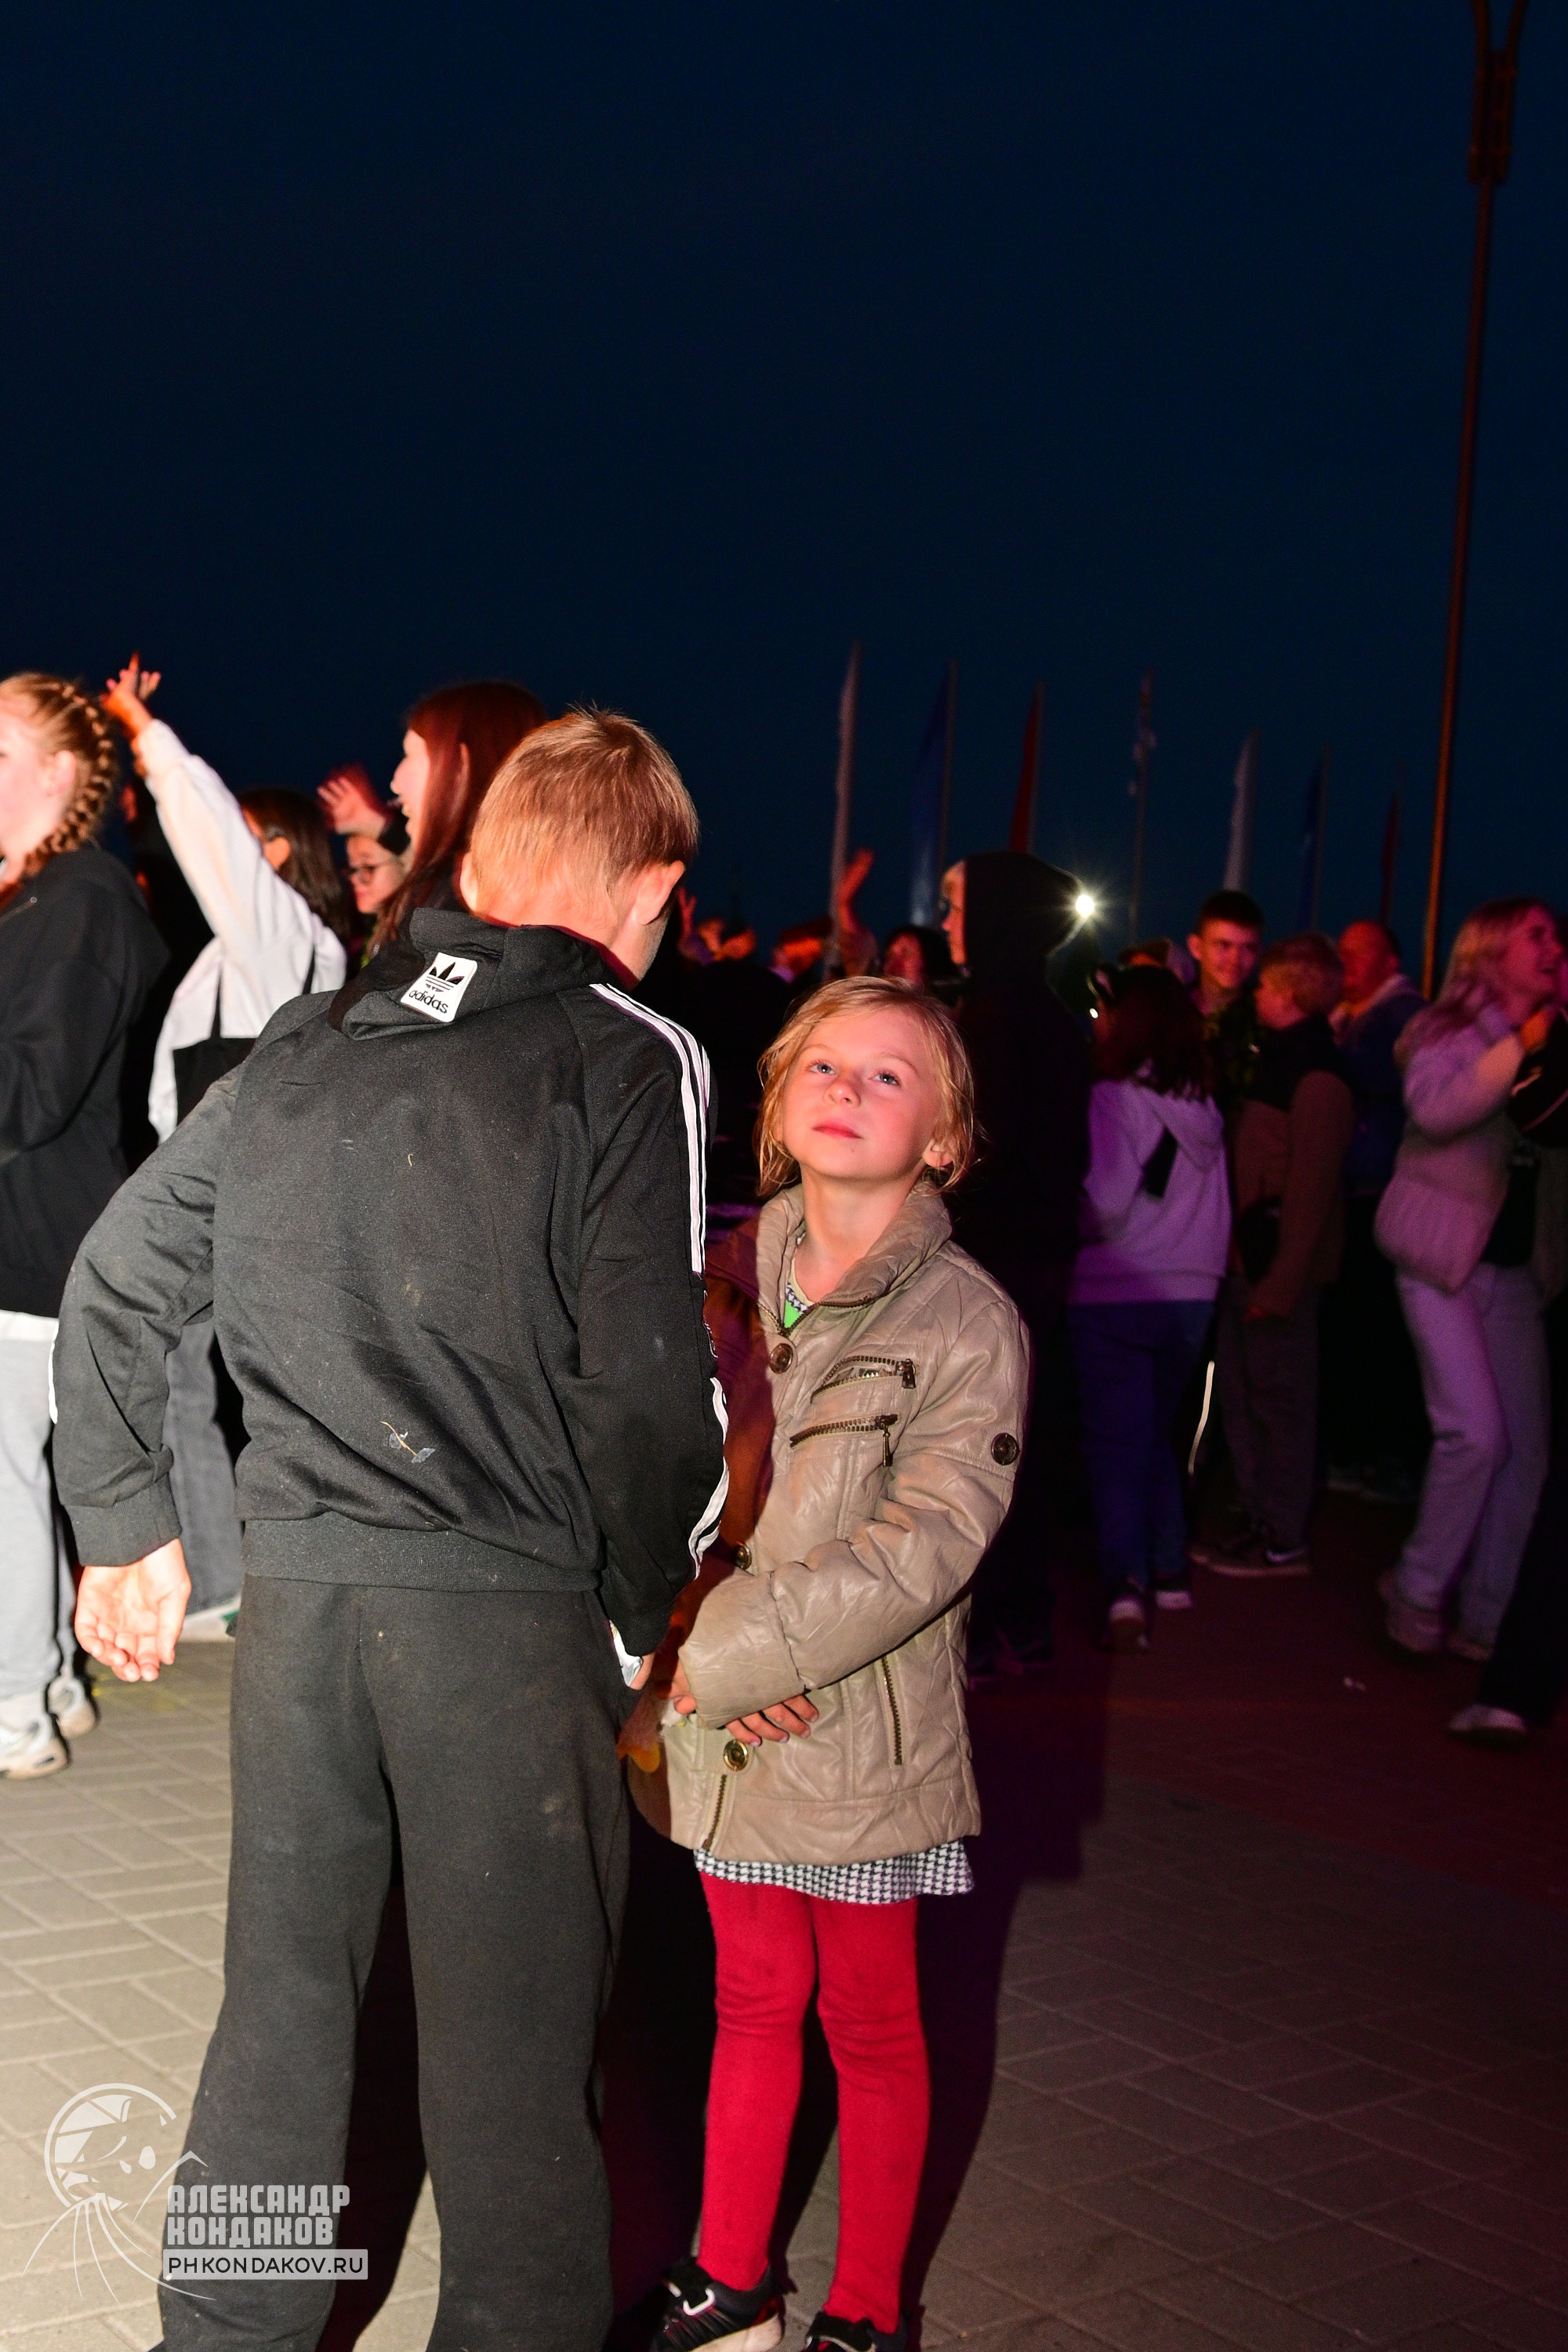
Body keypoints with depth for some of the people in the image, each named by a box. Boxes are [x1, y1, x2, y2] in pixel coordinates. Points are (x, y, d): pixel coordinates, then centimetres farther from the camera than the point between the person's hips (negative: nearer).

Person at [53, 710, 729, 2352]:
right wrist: (642, 1612, 0)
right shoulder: (627, 1063, -7)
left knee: (281, 1995, 21)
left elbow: (112, 1286, 16)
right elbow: (644, 1386, -15)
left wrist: (129, 1526, 23)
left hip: (293, 1585, 6)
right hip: (509, 1603, -5)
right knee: (507, 2044, 7)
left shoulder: (299, 1051, 10)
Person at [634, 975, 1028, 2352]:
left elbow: (918, 1551, -18)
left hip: (865, 1728, -3)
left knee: (869, 2024, 12)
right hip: (721, 1722, 3)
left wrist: (729, 1654, -19)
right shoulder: (723, 1280, 1)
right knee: (755, 2001, 18)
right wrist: (701, 1643, -15)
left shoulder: (968, 1325, -12)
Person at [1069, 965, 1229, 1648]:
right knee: (1153, 1432, 22)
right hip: (1192, 1292, 5)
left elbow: (1103, 1205, -17)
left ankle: (1125, 1582, -13)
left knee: (1116, 1441, 0)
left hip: (1115, 1295, -5)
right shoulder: (1204, 1105, 6)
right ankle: (1168, 1567, 22)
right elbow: (1215, 1207, 10)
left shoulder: (1113, 1100, -12)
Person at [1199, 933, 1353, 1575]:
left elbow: (1310, 1186, -20)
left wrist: (1281, 1281, -21)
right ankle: (1256, 1519, 26)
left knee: (1279, 1399, 0)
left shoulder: (1317, 1076, -16)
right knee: (1239, 1393, 15)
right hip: (1247, 1252, 9)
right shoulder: (1277, 1058, 13)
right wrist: (1241, 1259, 13)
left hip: (1280, 1263, -9)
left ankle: (1284, 1539, 10)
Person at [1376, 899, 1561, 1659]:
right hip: (1443, 1255, -6)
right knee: (1476, 1434, -13)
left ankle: (1484, 1617, 15)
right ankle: (1419, 1591, 6)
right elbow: (1434, 1109, -24)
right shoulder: (1450, 1031, -4)